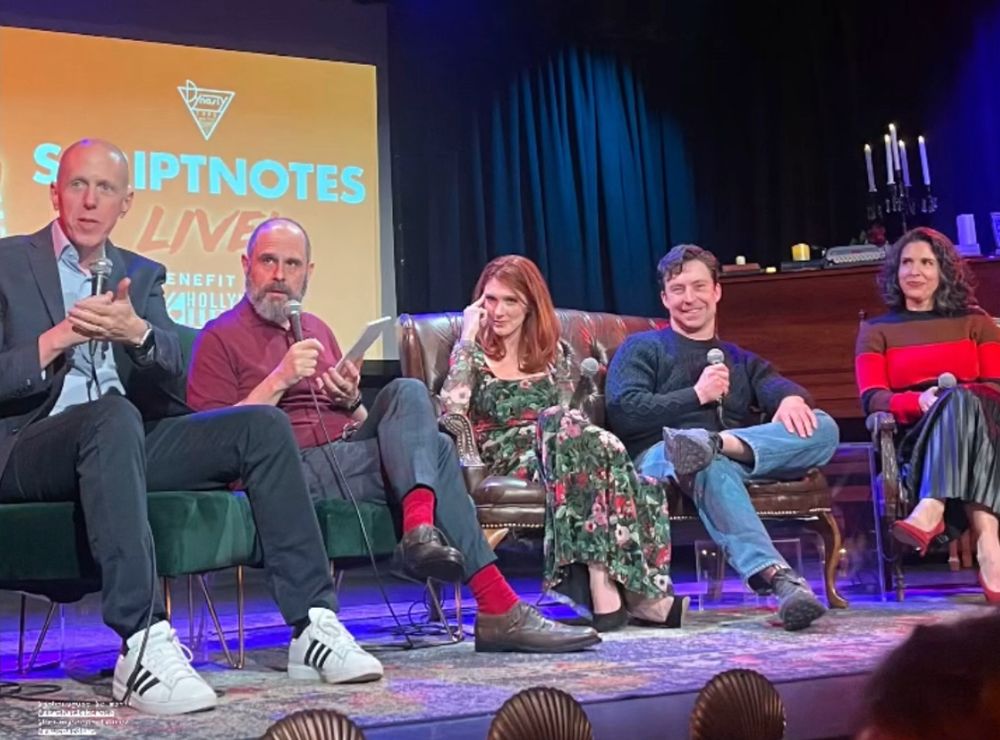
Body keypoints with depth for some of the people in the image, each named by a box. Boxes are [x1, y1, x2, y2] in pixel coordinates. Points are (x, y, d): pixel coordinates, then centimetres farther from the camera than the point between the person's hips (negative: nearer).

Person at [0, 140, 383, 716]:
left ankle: (314, 627, -17)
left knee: (263, 425, -14)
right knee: (113, 415, -38)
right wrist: (56, 340, -19)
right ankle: (143, 645, -44)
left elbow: (173, 382, 2)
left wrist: (138, 332, -19)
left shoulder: (142, 274, 16)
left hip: (126, 440, 5)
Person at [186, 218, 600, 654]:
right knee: (434, 446, -20)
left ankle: (421, 527, -35)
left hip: (348, 455, 6)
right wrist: (279, 381, -15)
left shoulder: (317, 331, 25)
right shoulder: (220, 338, 5)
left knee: (407, 394, -20)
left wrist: (353, 401, 4)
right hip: (295, 471, -6)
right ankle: (498, 607, -23)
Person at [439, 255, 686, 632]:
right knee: (564, 426, -34)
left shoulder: (553, 353, 20)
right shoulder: (473, 353, 10)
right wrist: (467, 339, -4)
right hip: (503, 460, -3)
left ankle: (605, 588, -37)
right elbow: (451, 411, -8)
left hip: (553, 454, 3)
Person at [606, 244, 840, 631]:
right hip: (660, 454, -4)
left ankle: (712, 444, -42)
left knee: (822, 428, -21)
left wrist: (792, 398, -17)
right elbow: (622, 413, 1)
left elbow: (777, 385, 9)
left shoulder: (742, 361, 33)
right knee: (712, 466, -41)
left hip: (746, 454, 4)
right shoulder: (641, 349, 20)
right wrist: (696, 395, -6)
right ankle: (776, 577, -58)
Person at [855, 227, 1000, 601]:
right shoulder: (876, 331, 17)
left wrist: (955, 396, -15)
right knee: (957, 400, -36)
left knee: (960, 399, -36)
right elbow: (872, 399, 2)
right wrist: (919, 402, -19)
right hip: (916, 439, -1)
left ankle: (930, 512, -56)